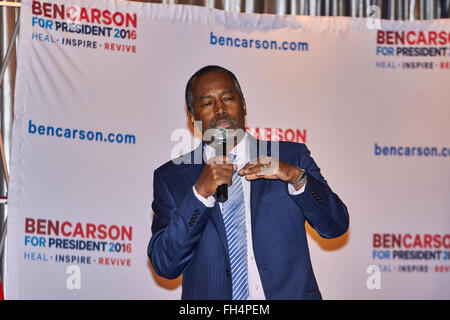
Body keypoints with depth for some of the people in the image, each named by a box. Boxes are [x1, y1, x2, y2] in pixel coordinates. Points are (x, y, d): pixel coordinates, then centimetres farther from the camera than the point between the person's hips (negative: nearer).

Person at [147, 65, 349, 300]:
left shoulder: (291, 156, 9)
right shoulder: (170, 178, 7)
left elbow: (336, 226, 3)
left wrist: (296, 176, -11)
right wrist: (200, 193, -11)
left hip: (289, 294, 1)